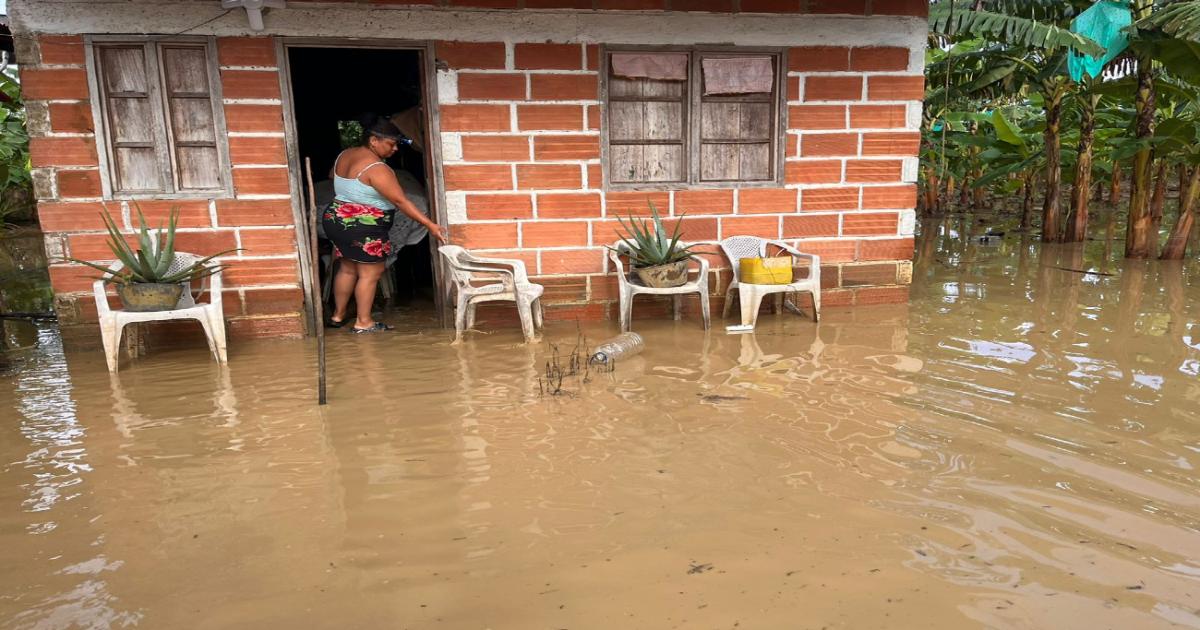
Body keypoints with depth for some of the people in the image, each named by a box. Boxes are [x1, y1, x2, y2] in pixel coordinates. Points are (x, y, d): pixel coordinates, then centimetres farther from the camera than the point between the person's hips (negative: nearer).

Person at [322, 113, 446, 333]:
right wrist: (430, 225, -22)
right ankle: (363, 322, 6)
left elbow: (338, 182, 22)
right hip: (362, 227, -9)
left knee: (348, 268, 19)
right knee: (371, 272, 2)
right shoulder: (376, 168, -21)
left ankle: (338, 315, 27)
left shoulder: (344, 155, 6)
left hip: (336, 219, 9)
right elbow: (401, 201, -23)